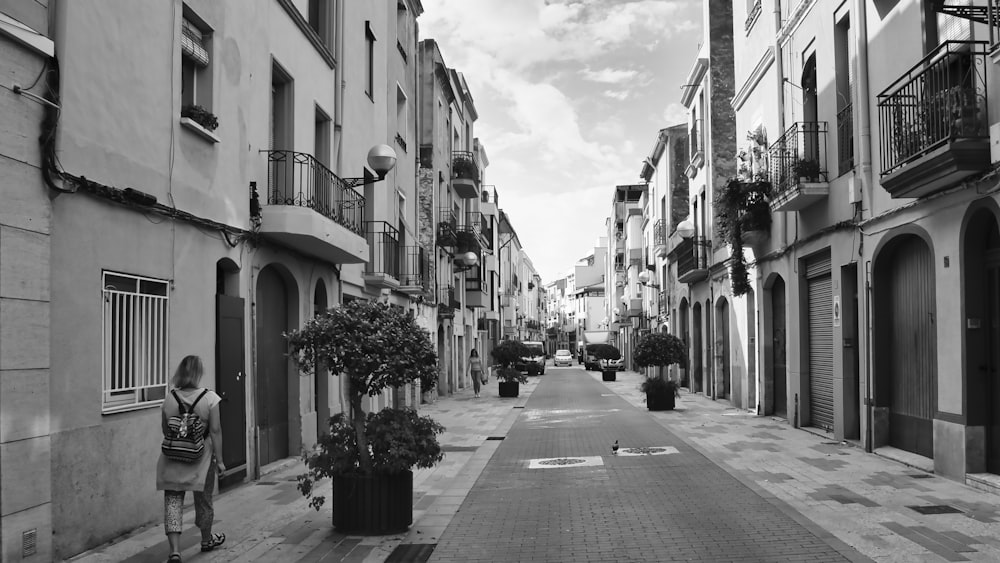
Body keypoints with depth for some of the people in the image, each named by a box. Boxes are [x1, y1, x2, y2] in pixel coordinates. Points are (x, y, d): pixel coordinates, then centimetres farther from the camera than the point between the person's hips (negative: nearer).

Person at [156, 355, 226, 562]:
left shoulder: (169, 398, -3)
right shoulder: (209, 398, -11)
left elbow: (165, 431, 6)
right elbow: (215, 431, -11)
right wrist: (219, 460, -4)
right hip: (202, 459, -1)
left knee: (172, 501, 5)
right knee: (203, 500, 16)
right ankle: (206, 540, 37)